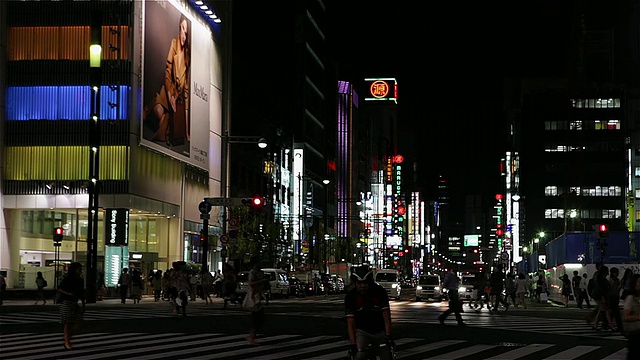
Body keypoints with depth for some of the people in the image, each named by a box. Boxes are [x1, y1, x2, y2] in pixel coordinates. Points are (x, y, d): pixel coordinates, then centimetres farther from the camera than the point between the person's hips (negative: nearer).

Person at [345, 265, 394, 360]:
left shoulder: (380, 292, -15)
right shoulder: (350, 296, -17)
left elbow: (386, 316, -19)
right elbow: (350, 322, -21)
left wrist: (388, 337, -30)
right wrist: (353, 344, -31)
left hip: (380, 332, 1)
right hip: (362, 332, -1)